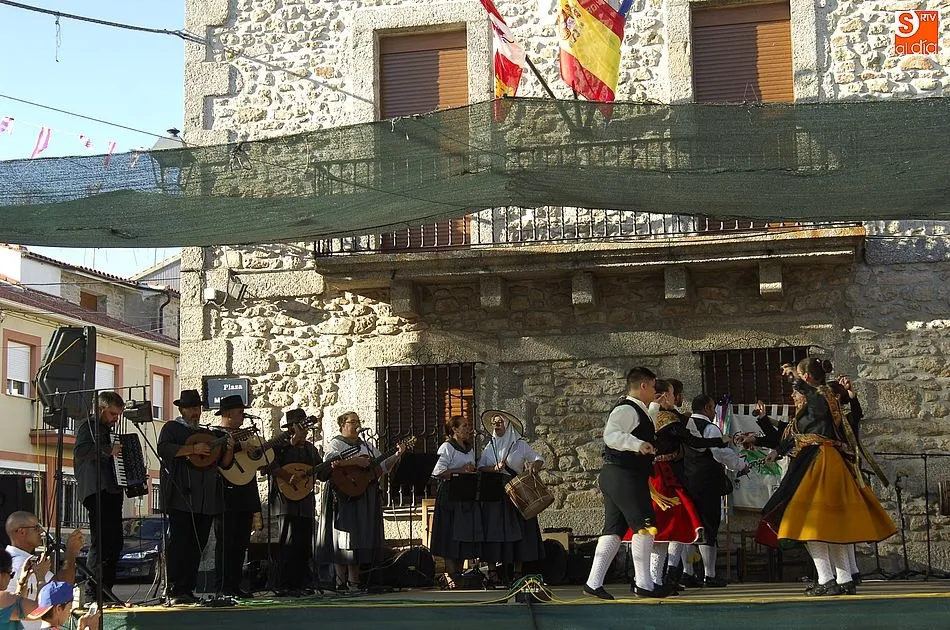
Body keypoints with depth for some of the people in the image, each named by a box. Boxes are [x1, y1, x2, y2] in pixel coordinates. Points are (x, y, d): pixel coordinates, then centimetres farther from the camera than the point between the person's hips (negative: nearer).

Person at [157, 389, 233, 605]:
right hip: (181, 497, -6)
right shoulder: (172, 428, 8)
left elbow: (224, 463, 23)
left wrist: (229, 447, 3)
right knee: (179, 544, -9)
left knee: (197, 546, 5)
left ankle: (188, 589, 9)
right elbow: (163, 449, -12)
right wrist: (193, 449, -18)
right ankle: (174, 591, -10)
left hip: (206, 500, 6)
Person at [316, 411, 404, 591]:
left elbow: (383, 466, 19)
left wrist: (397, 455, 5)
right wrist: (355, 461, -24)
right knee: (344, 537, -8)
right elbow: (331, 460, -22)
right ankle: (342, 582, -5)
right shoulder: (335, 444, 0)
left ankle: (354, 580, 6)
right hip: (344, 497, -7)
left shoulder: (367, 447, 21)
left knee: (363, 536, 3)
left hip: (366, 500, 7)